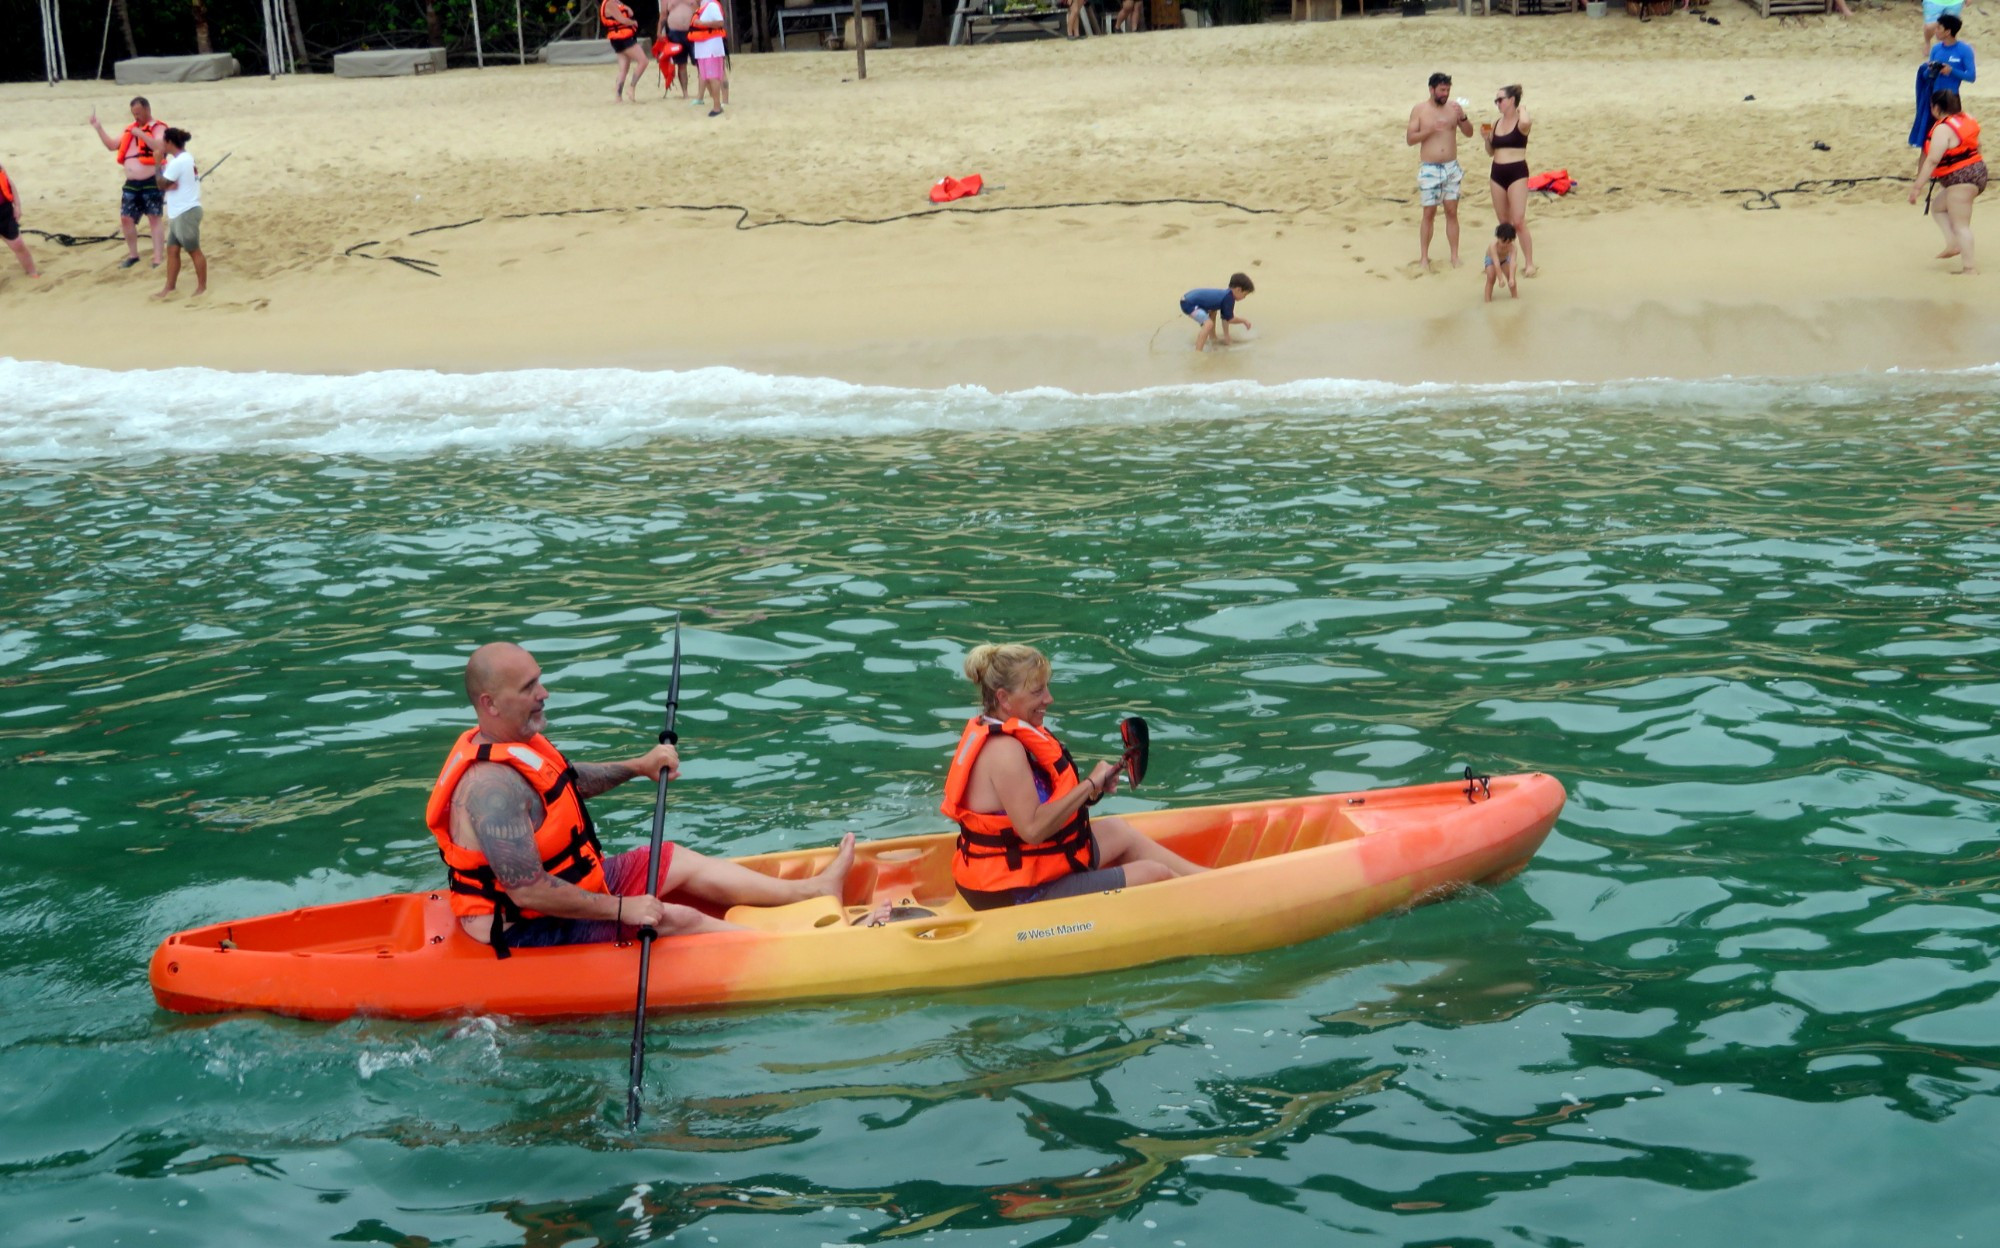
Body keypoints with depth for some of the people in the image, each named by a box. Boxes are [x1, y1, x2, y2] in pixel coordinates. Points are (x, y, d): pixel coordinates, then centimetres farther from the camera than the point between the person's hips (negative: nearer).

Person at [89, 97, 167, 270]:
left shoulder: (158, 128, -6)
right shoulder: (130, 129, 17)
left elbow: (160, 147, -25)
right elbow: (112, 146, 17)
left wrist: (141, 134, -31)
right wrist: (98, 128, 9)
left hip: (151, 182, -8)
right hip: (131, 183, 8)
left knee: (154, 218, -4)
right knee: (126, 218, 9)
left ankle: (158, 258, -2)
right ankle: (133, 255, 23)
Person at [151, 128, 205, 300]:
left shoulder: (177, 163, -19)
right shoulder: (187, 158, 13)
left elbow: (162, 185, -13)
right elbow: (170, 183, 13)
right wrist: (170, 184, -11)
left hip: (185, 213, -11)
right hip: (179, 213, 11)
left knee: (194, 250, -1)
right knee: (172, 250, 12)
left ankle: (202, 287, 8)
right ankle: (169, 287, 17)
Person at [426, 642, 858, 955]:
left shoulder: (516, 742, 2)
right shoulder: (494, 786, -32)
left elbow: (569, 780, 24)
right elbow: (528, 893, -33)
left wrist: (639, 766, 13)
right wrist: (620, 910, -27)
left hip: (569, 883, 11)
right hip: (535, 933, -11)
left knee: (678, 861, 14)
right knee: (679, 920, -13)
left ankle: (813, 890, 19)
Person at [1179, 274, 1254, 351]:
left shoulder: (1226, 294, 13)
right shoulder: (1229, 298, -16)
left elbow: (1225, 317, 21)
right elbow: (1230, 319, -9)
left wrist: (1226, 336, 24)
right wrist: (1244, 321, 8)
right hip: (1188, 304, -11)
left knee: (1213, 311, 33)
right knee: (1208, 324, -27)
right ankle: (1198, 352, -30)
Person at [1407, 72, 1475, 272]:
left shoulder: (1454, 107, 2)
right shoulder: (1419, 110, -3)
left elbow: (1469, 133, 2)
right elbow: (1410, 139, -5)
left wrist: (1463, 117, -16)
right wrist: (1429, 130, -19)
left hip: (1452, 167, 2)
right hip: (1429, 169, -2)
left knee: (1452, 212, 5)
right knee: (1429, 214, 1)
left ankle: (1455, 256, 11)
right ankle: (1423, 257, 9)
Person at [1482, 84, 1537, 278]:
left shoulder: (1521, 123, -8)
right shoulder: (1495, 124, 9)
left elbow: (1526, 122, -36)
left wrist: (1521, 110, -15)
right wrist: (1486, 138, -2)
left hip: (1517, 172, -6)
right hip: (1497, 173, 6)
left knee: (1519, 221, -10)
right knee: (1504, 222, 11)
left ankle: (1529, 263, -4)